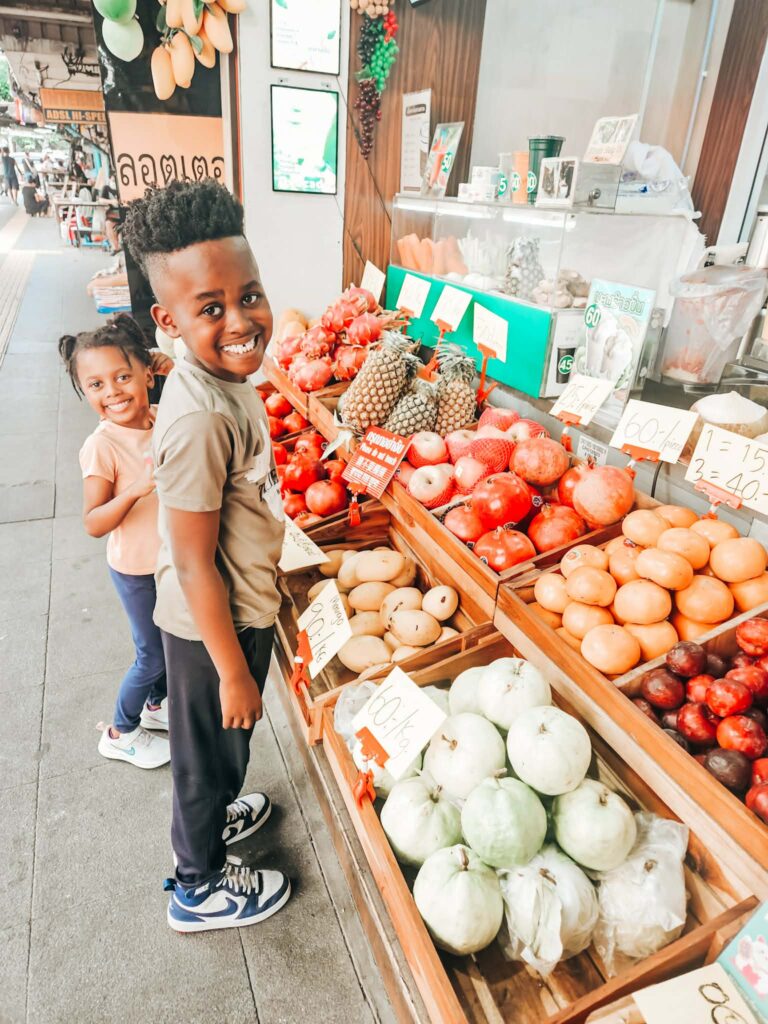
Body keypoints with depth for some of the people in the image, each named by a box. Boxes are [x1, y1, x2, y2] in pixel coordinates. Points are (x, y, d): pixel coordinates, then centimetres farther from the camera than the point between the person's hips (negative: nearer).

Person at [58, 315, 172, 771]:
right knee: (152, 655, 9)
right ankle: (120, 733, 35)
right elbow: (94, 524, -22)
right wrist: (134, 490, -35)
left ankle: (157, 704, 49)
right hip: (136, 569, -5)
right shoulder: (102, 447, -23)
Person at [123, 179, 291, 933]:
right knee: (211, 749, 17)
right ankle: (200, 888, 45)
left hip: (235, 609, 8)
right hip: (214, 625, -8)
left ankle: (207, 820, 60)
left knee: (220, 745, 31)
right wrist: (234, 670, -16)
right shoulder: (200, 419, -31)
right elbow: (194, 565, -26)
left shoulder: (224, 378, -3)